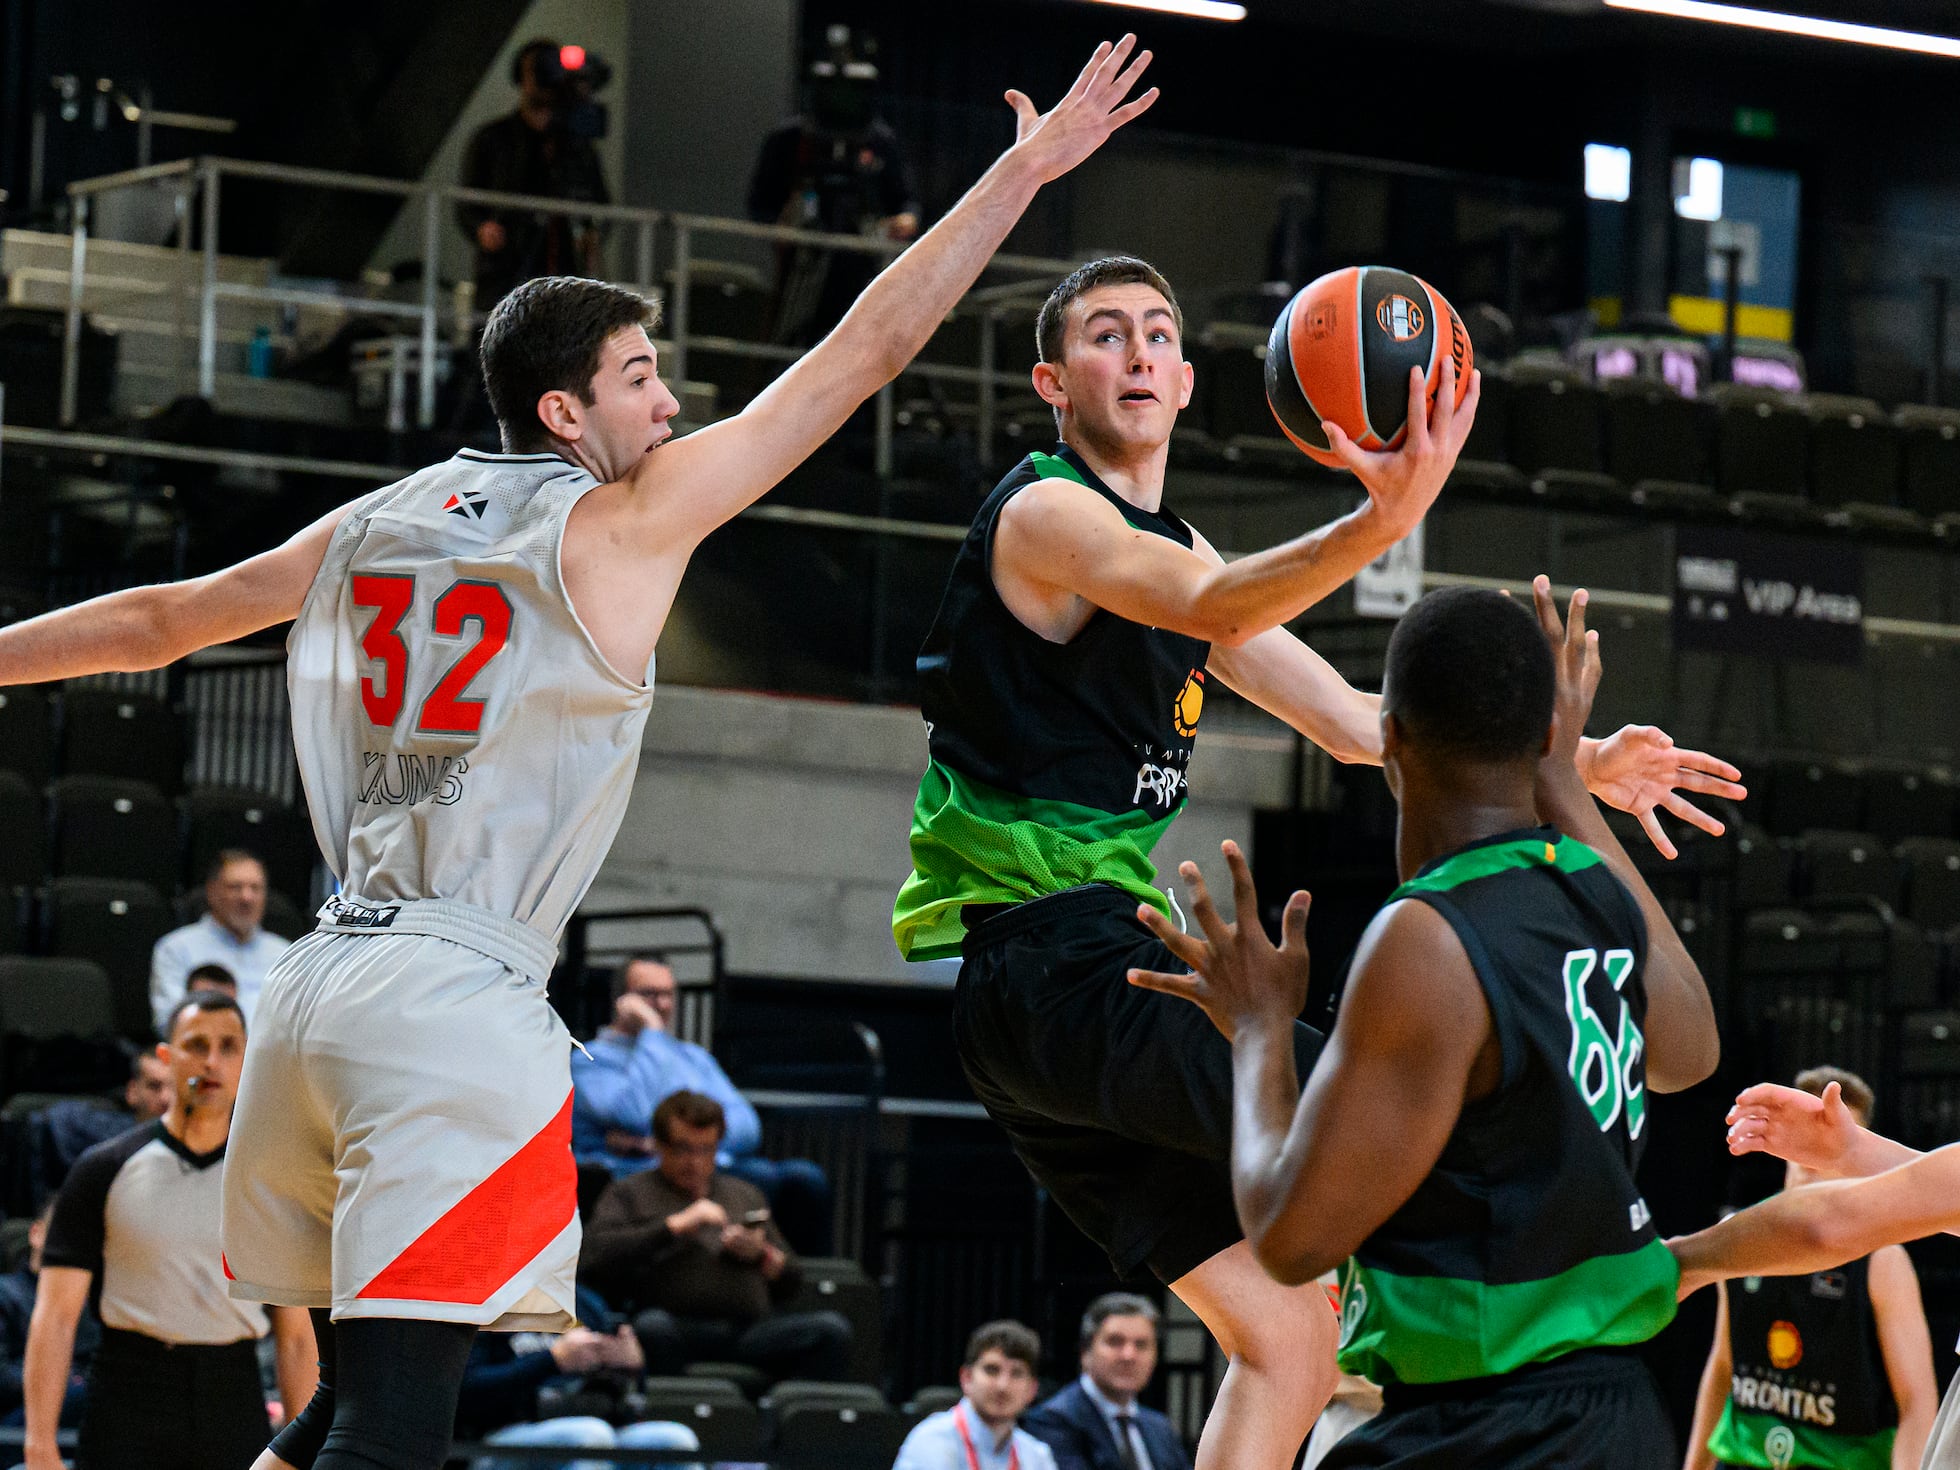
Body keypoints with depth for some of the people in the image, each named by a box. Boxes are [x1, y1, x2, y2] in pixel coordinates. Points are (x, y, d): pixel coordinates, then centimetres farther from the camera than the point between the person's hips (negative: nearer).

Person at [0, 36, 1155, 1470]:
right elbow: (867, 349, -1)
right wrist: (1026, 169, 4)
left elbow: (157, 620, 25)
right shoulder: (623, 524, -2)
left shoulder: (372, 525, 15)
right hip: (465, 1015, -7)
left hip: (319, 990, 7)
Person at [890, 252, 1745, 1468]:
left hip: (1100, 967, 10)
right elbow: (1206, 610, -28)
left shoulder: (1173, 546, 22)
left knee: (1287, 1335, 5)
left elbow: (1358, 724, 23)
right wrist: (1382, 522, -46)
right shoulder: (1047, 512, -7)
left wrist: (1577, 763, 13)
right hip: (1053, 954, -10)